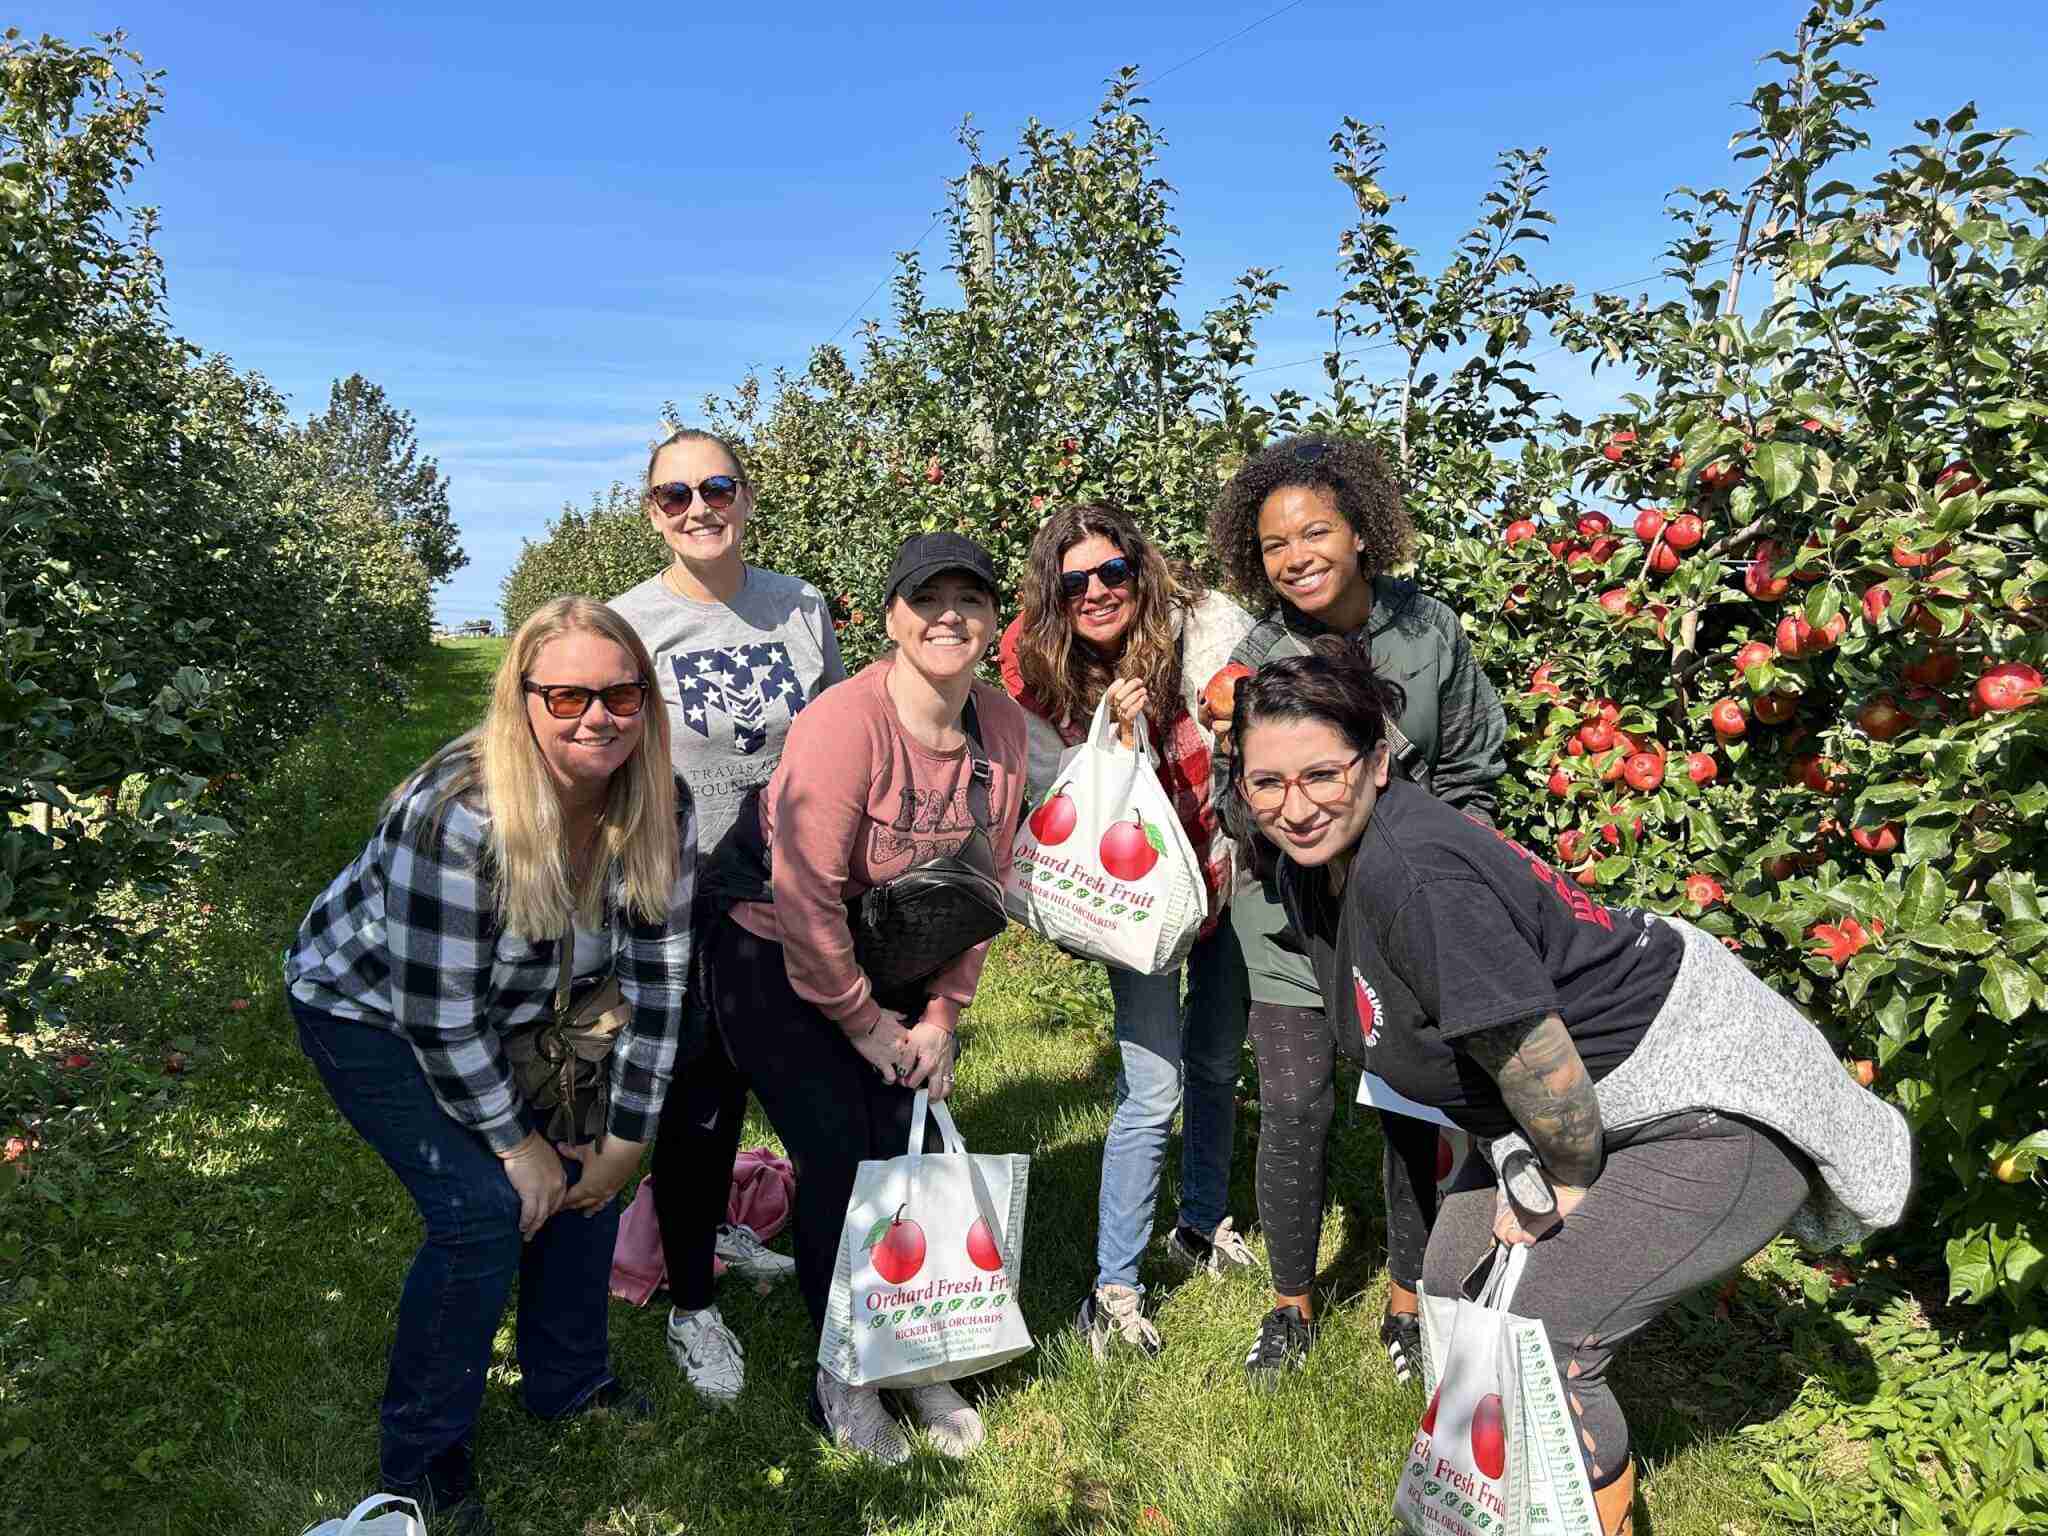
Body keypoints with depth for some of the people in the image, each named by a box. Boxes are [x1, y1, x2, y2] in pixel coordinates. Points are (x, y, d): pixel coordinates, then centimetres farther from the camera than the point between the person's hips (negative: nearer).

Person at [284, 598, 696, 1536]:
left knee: (587, 1173, 2)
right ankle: (420, 1454, 9)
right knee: (484, 1213, -15)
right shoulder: (457, 816, -37)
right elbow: (439, 1014, -30)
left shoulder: (659, 810, -20)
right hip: (368, 1011, -6)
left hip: (510, 1017, 6)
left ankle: (567, 1384, 27)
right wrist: (517, 1143, -19)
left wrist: (626, 1139, -10)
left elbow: (657, 980, -13)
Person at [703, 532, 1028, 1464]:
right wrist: (862, 1020, -15)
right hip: (773, 958, -5)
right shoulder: (845, 723, -27)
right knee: (839, 1163, -7)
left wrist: (942, 1012, 0)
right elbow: (806, 897, -26)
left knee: (911, 1155, 2)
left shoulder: (1001, 726, -6)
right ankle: (841, 1378, 16)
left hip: (893, 961, 6)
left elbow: (983, 879, 2)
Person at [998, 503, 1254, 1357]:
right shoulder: (1041, 677, -12)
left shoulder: (1207, 627, -17)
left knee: (1218, 1064, 17)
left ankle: (1202, 1225, 41)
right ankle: (1113, 1291, 8)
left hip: (1230, 876, 2)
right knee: (1154, 1088, -8)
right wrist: (1118, 735, -27)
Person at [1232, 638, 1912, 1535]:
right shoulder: (1310, 872, -3)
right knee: (1457, 1276, 13)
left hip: (1717, 1111, -9)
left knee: (1540, 1341, -11)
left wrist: (1566, 1184, -9)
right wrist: (1517, 1171, 0)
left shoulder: (1415, 873, -32)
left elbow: (1539, 1065, -27)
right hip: (1612, 1106, 9)